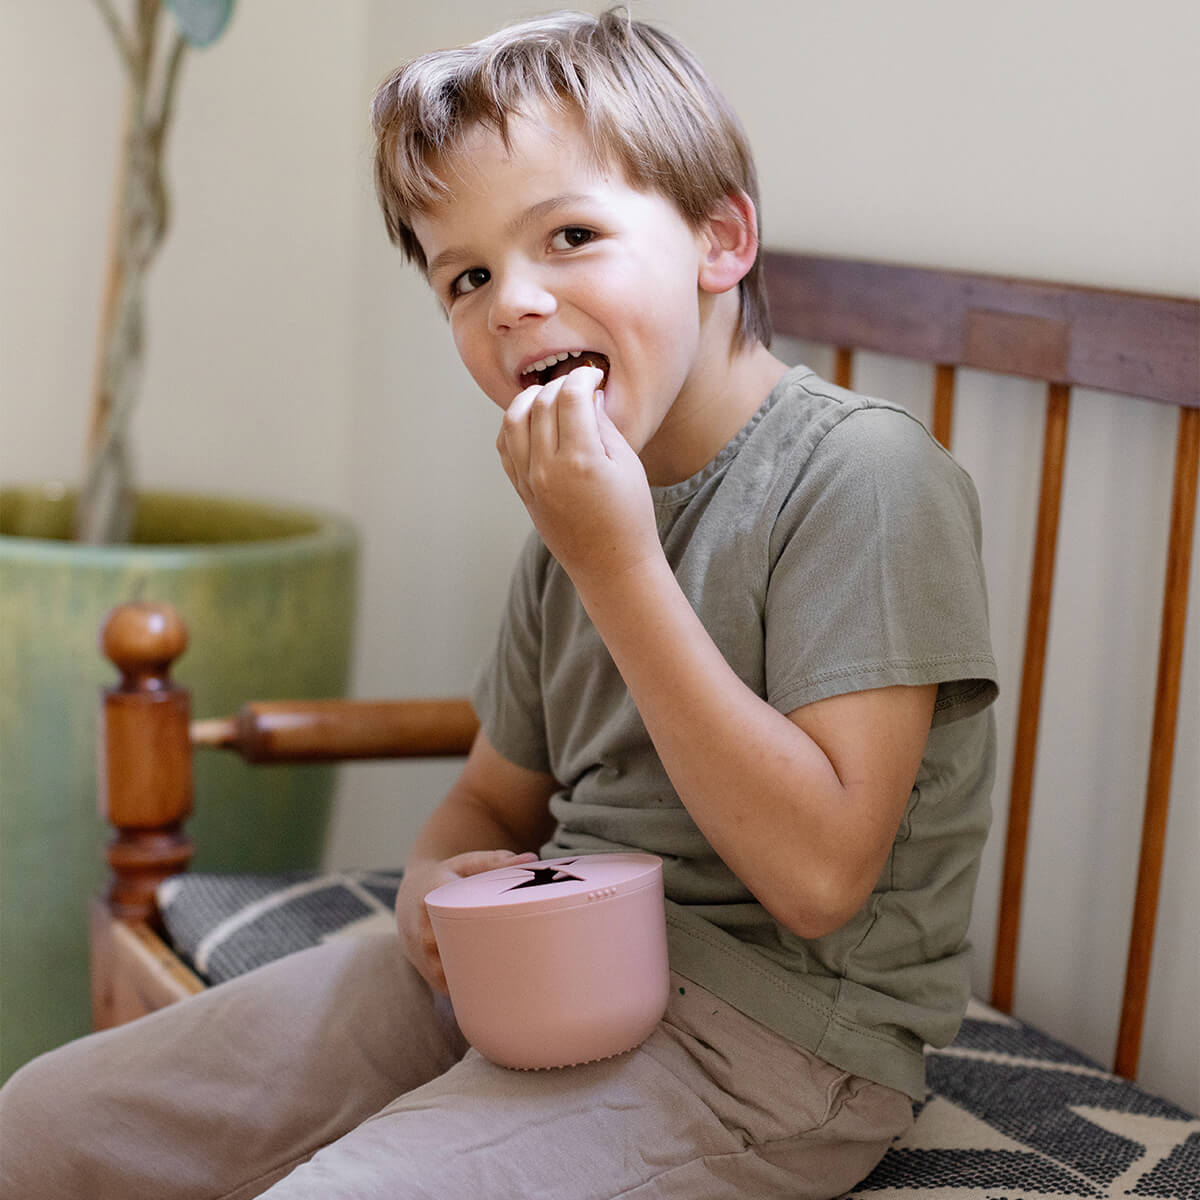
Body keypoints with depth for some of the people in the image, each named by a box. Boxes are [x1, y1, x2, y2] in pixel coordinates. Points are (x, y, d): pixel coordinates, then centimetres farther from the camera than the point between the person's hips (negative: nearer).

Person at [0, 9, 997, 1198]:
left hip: (765, 1042, -7)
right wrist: (436, 883, -5)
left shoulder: (861, 473, -15)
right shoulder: (584, 507, 9)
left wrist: (619, 565, -22)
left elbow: (819, 872, -23)